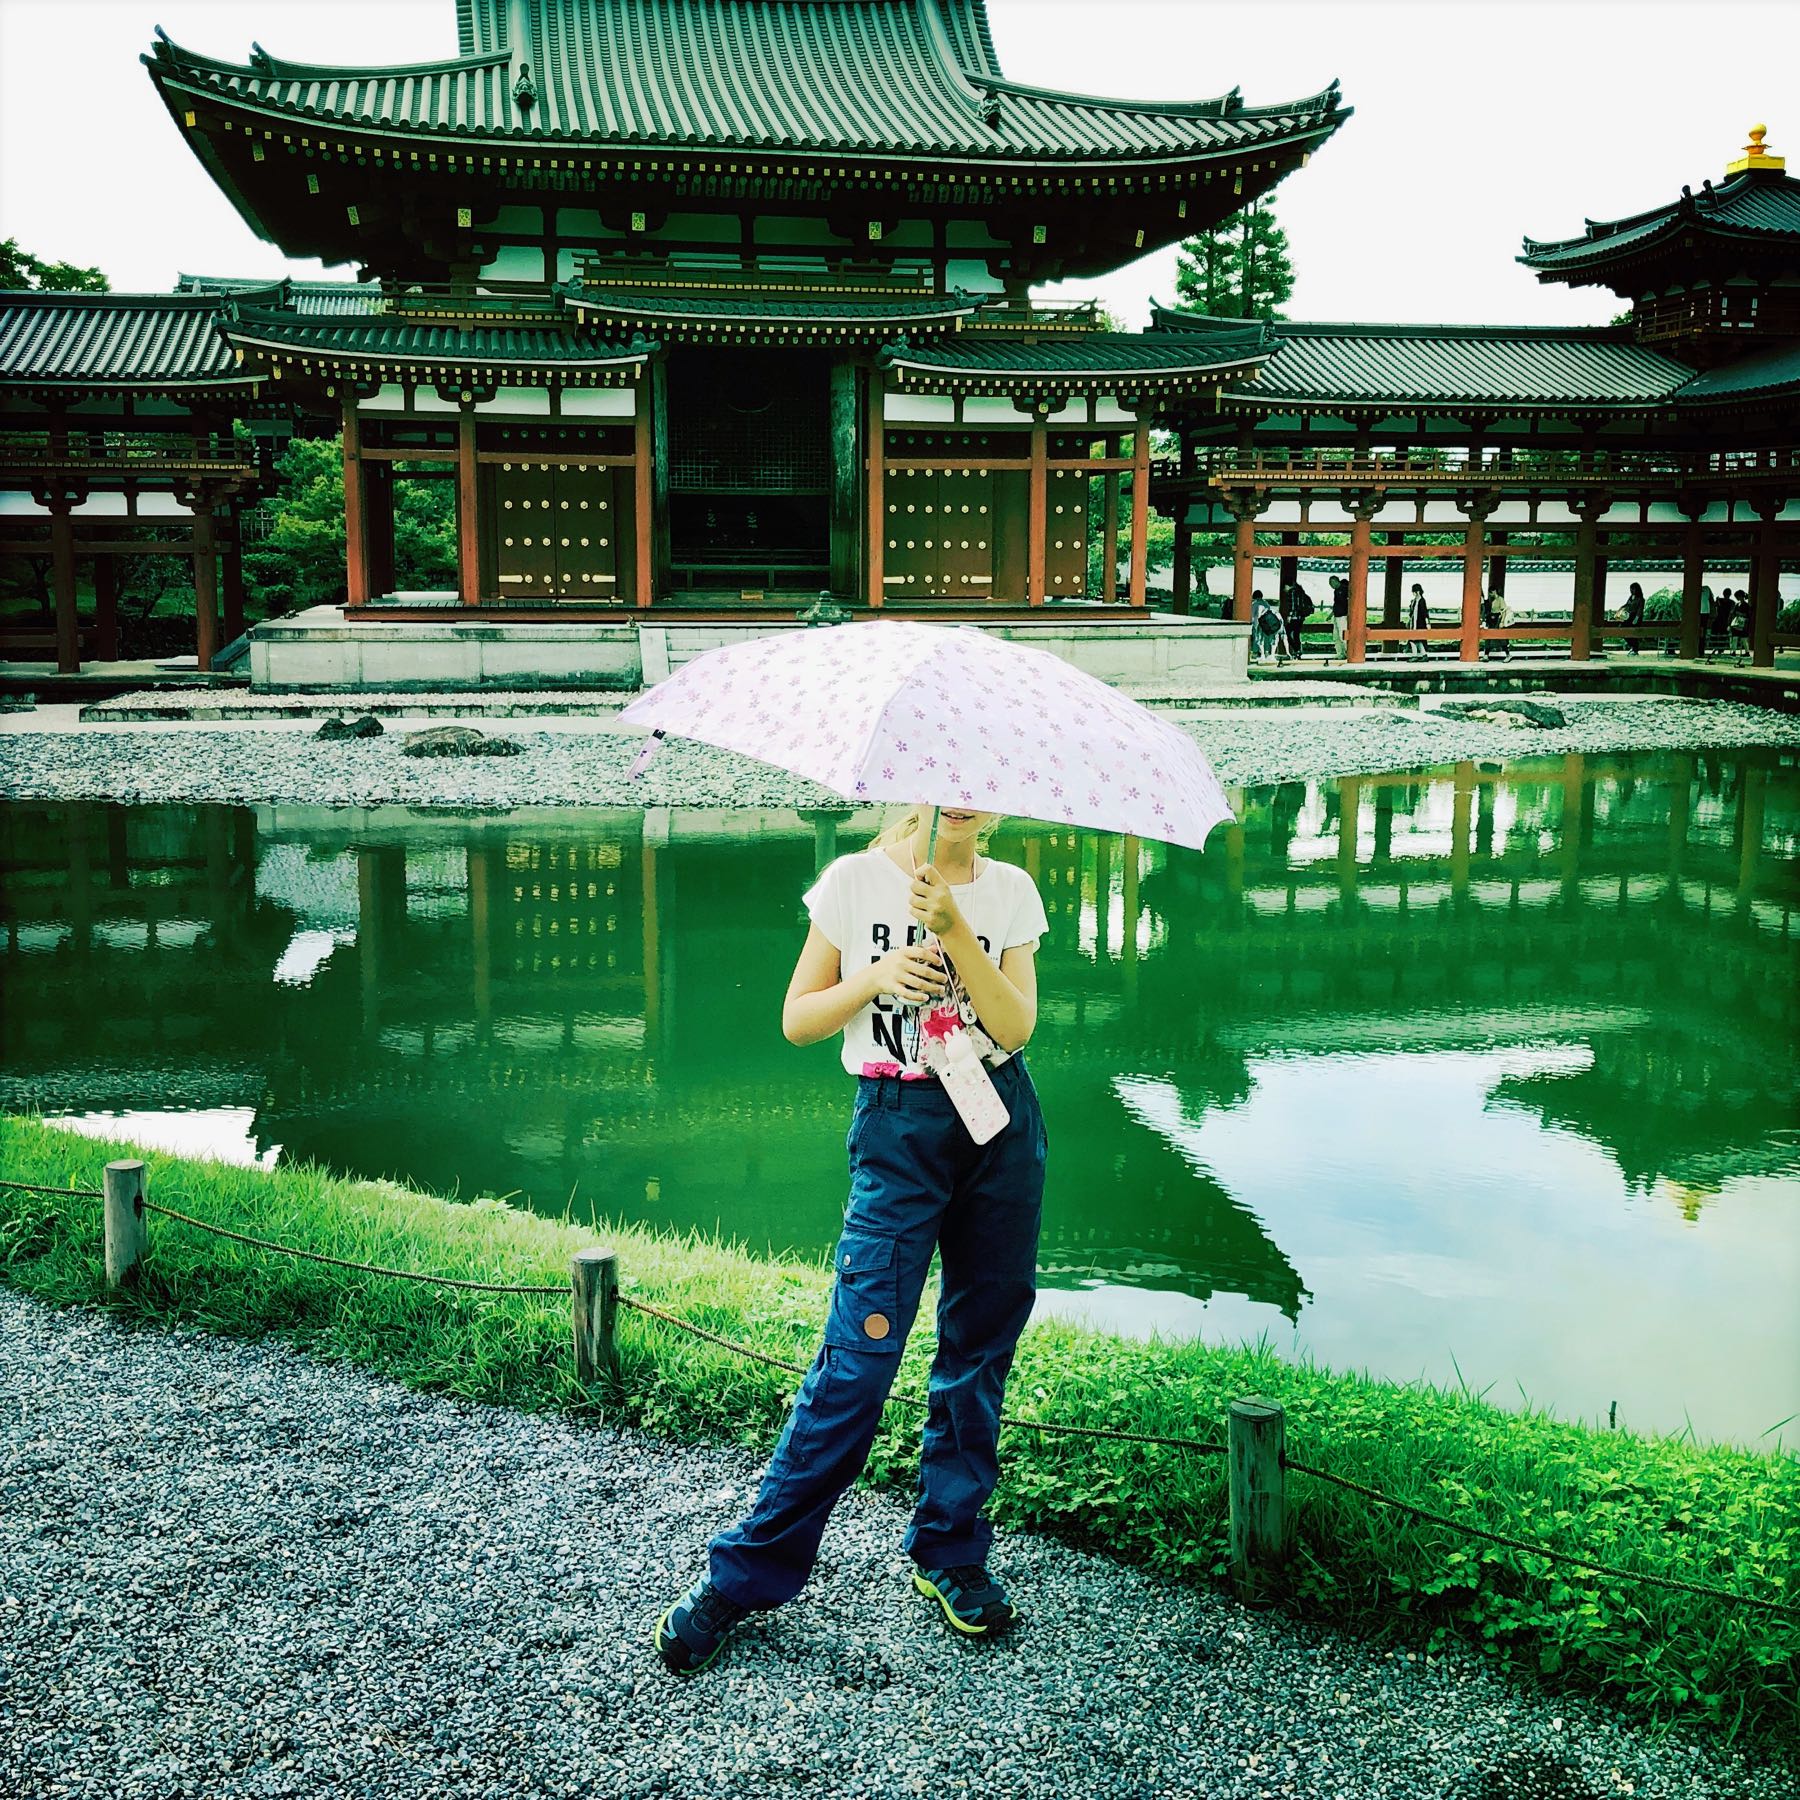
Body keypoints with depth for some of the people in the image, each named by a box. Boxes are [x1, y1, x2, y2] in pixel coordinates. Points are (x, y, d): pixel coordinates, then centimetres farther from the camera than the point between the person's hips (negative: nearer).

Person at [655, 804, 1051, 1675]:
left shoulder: (1010, 890, 5)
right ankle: (747, 1571, 4)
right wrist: (876, 975, -14)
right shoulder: (854, 881, 0)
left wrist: (952, 927, -15)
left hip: (1002, 1125, 3)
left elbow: (1015, 1024, -6)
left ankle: (949, 1553, 25)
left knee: (980, 1344, 9)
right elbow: (798, 1019, 2)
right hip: (897, 1126, -3)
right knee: (861, 1350, -8)